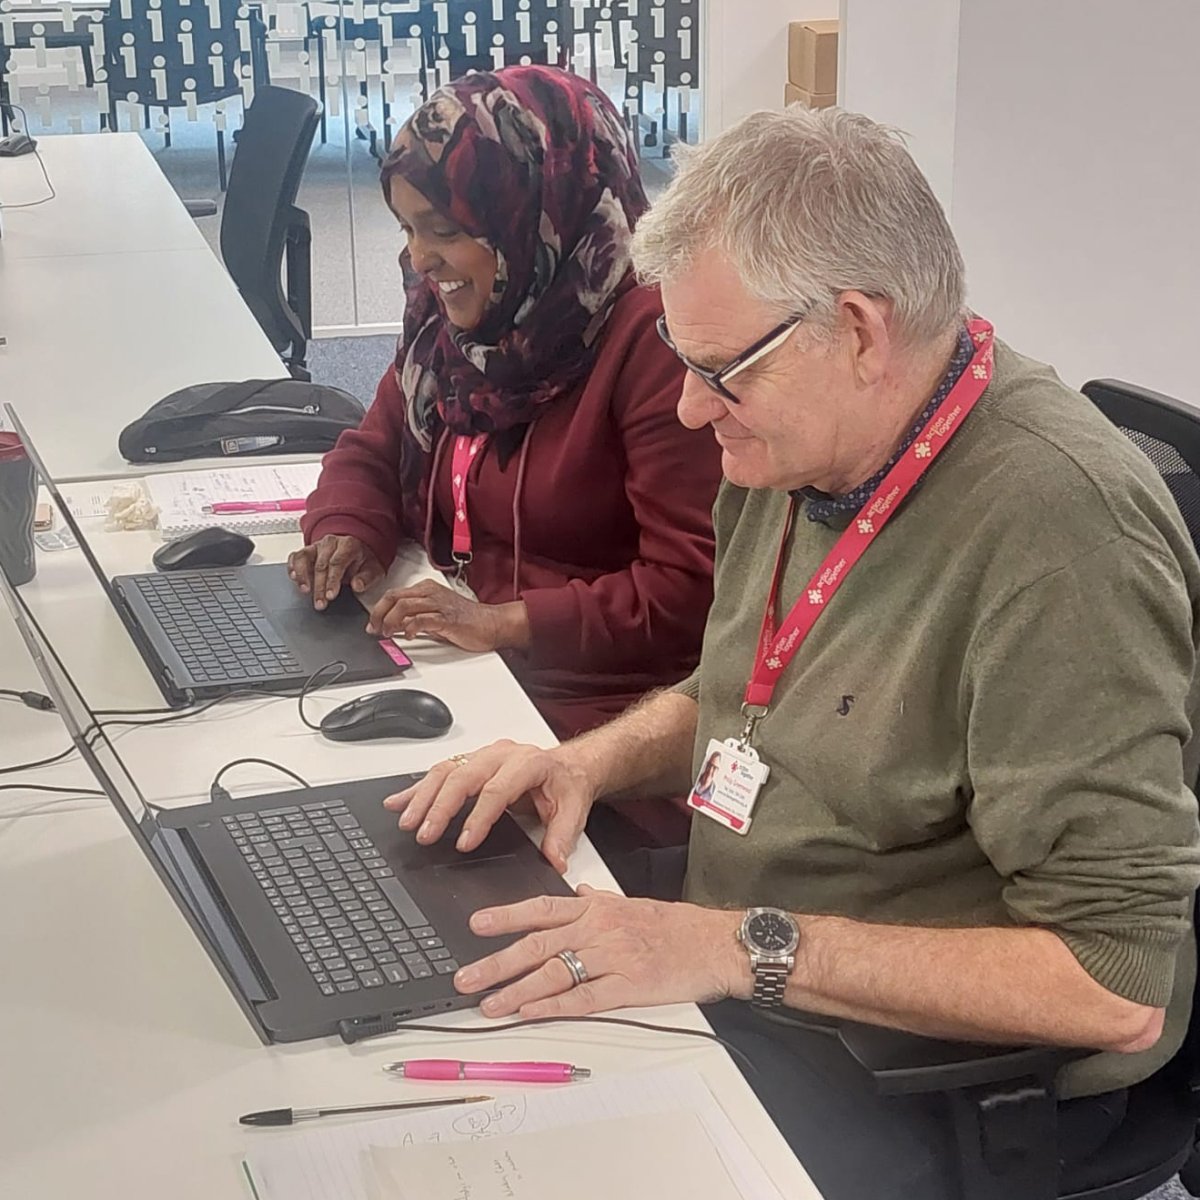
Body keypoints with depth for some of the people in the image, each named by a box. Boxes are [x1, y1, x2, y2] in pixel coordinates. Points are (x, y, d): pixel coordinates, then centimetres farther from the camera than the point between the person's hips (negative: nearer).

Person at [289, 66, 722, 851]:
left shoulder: (651, 336, -18)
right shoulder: (458, 316, 7)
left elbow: (691, 586, -19)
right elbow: (372, 453, 20)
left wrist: (509, 623, -23)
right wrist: (347, 530, -2)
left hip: (603, 719, -7)